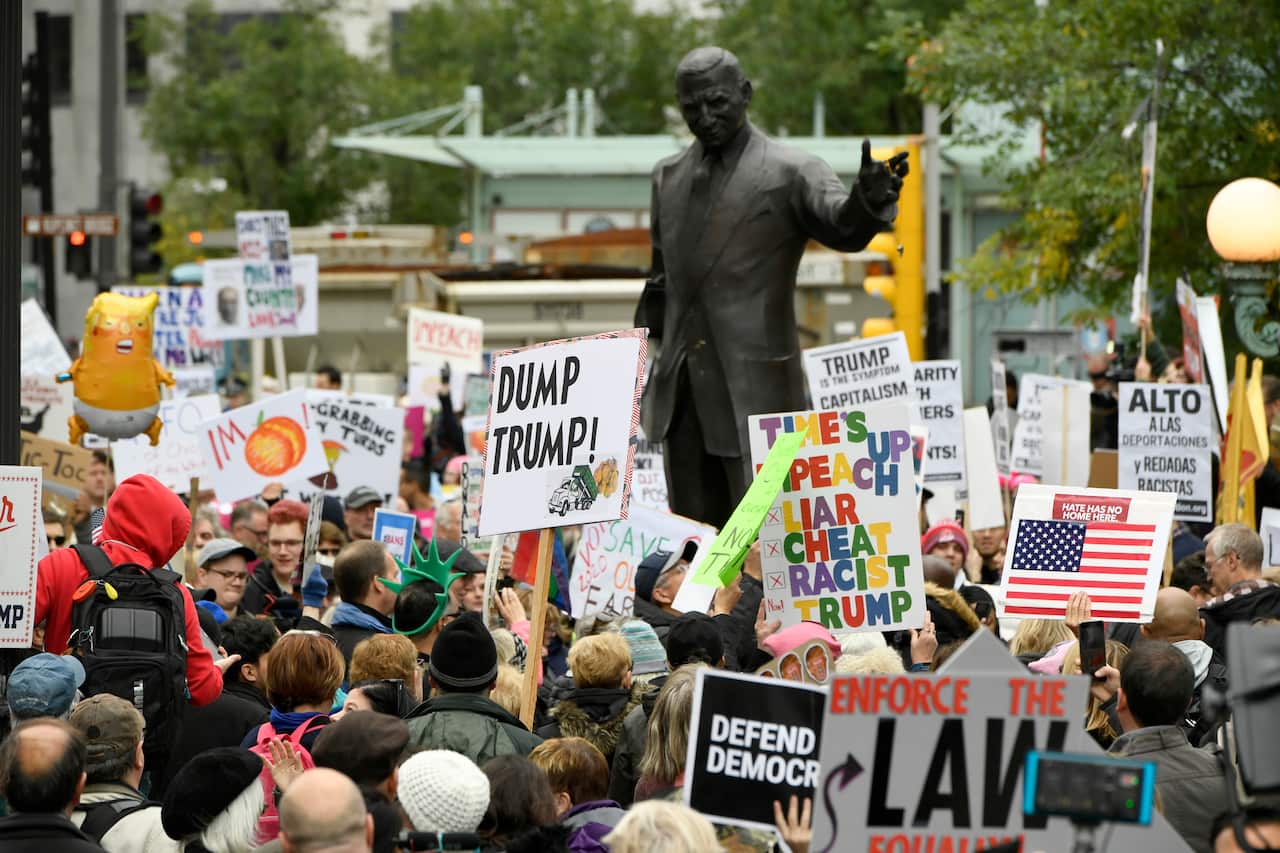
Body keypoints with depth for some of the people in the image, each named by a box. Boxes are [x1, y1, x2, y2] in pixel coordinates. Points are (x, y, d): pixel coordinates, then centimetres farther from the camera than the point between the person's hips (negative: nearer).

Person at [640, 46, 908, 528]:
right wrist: (654, 317, 14)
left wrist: (868, 199, -42)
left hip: (755, 386, -6)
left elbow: (844, 227, -21)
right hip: (681, 387, 6)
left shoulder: (791, 173, -5)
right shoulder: (669, 176, 15)